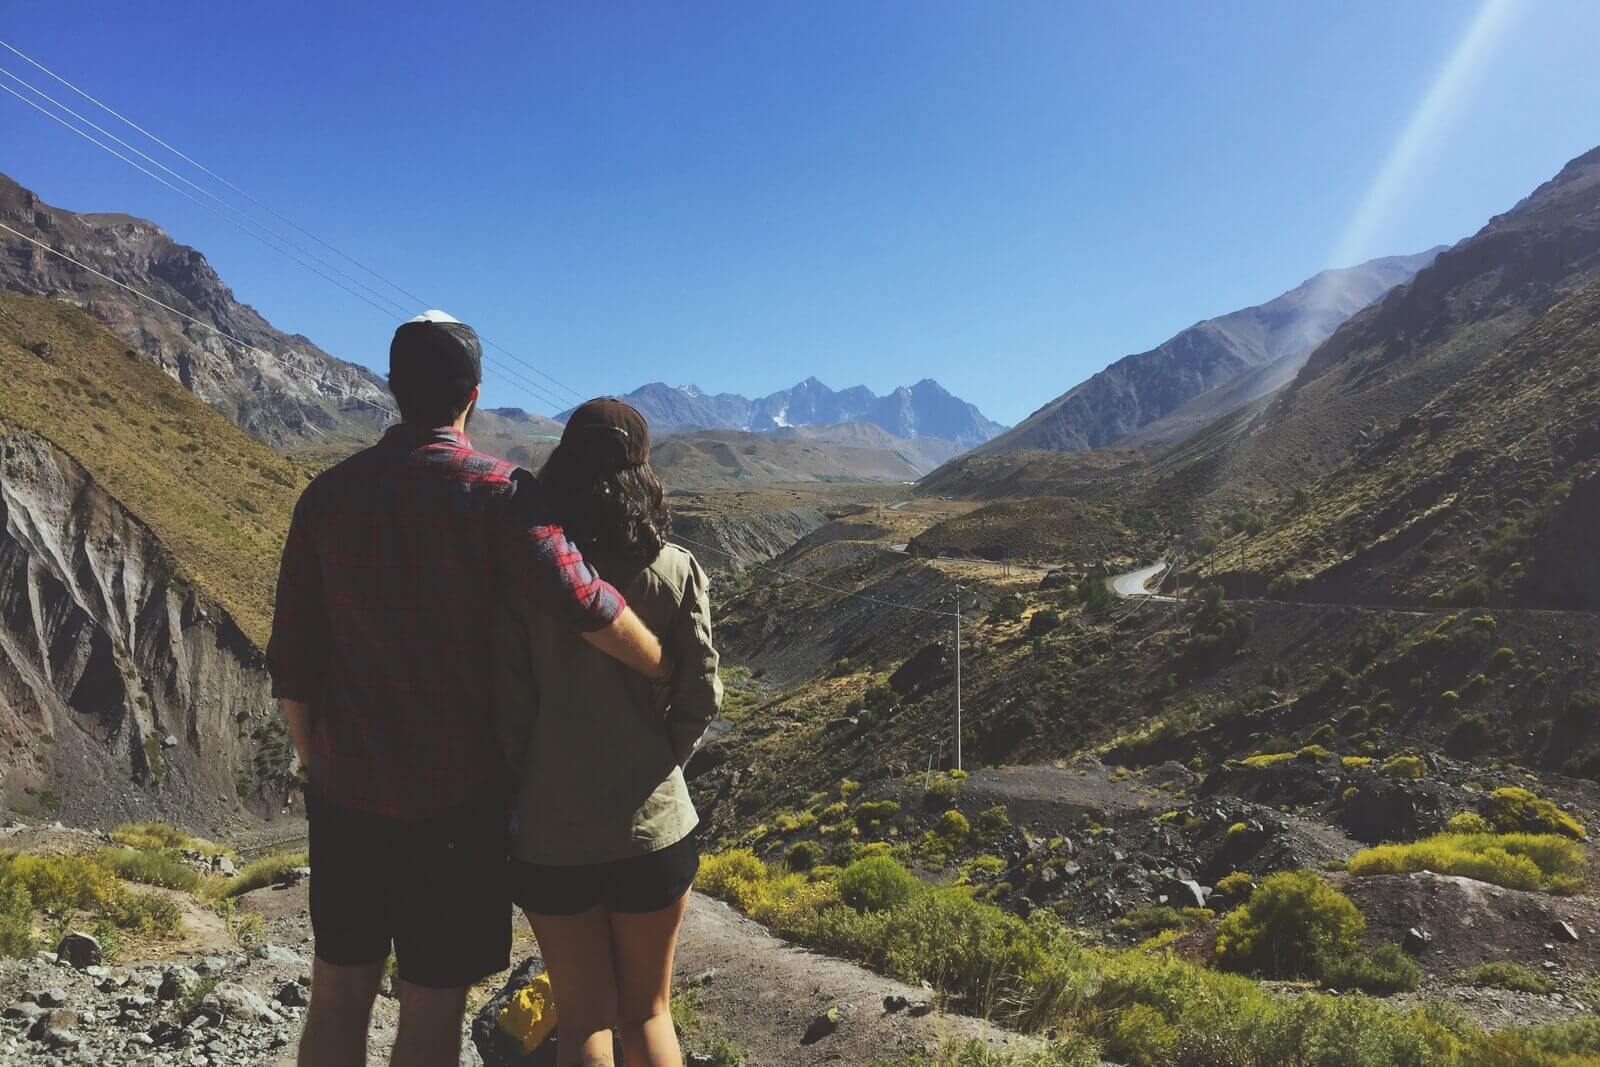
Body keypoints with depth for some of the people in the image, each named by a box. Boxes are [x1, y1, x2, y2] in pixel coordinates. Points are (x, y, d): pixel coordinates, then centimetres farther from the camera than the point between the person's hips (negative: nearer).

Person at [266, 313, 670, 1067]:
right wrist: (666, 670, -11)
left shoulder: (328, 494, 1)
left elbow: (293, 657, 2)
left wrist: (314, 761, 15)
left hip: (346, 786, 5)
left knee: (339, 991, 18)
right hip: (455, 789, -4)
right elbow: (579, 600, -27)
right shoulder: (497, 490, -13)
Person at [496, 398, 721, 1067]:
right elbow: (700, 697, -6)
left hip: (552, 830, -1)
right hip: (653, 824, 1)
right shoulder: (675, 569, -7)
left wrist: (517, 799, 5)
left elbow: (507, 708, -9)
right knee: (648, 1013, 20)